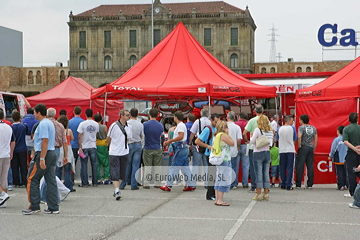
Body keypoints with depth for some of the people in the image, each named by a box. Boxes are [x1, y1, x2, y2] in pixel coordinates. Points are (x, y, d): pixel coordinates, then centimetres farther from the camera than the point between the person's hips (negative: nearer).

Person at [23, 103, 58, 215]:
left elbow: (45, 141, -21)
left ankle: (34, 206, 0)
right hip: (52, 153, 9)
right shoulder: (50, 123, 18)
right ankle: (53, 208, 8)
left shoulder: (42, 124, -13)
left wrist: (41, 158, -23)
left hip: (44, 154, -9)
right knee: (51, 181, 7)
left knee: (32, 179, -1)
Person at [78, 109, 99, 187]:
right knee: (94, 164, 8)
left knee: (84, 165, 3)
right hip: (93, 146, 3)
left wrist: (80, 147, -8)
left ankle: (84, 183, 5)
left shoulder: (82, 124, -9)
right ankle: (95, 182, 11)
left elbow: (79, 136, -11)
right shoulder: (96, 124, 2)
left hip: (84, 147, -3)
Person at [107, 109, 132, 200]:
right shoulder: (114, 126, -9)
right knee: (115, 172, -8)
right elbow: (108, 139, 3)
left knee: (122, 172, 9)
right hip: (114, 153, -5)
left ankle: (116, 189, 21)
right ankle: (117, 191, -11)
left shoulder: (129, 127, 6)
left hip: (124, 152, 5)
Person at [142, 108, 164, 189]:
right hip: (157, 149, 2)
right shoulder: (160, 125, -3)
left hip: (148, 149, -2)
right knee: (157, 167, 9)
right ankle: (157, 184, 12)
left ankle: (146, 184, 3)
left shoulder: (145, 124, -10)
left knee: (147, 167, 4)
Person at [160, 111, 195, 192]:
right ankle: (190, 185, 11)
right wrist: (169, 142, 15)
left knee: (174, 167, -7)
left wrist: (170, 141, -17)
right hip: (183, 148, 10)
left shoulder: (180, 125, -12)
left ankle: (168, 186, -5)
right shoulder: (180, 125, 20)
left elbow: (180, 137, -23)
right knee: (185, 167, 10)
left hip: (180, 148, -10)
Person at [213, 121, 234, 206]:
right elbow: (232, 143, -8)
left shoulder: (217, 136, 14)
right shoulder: (223, 135, -14)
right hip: (225, 160, -10)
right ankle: (220, 200, -8)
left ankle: (217, 199, 17)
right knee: (224, 180, -7)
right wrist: (229, 135, 0)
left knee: (218, 180, 13)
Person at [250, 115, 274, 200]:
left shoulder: (257, 130, -11)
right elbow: (271, 143, 11)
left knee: (259, 174, -2)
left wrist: (251, 136, 9)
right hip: (267, 152, 5)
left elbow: (252, 141, -9)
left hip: (258, 153, -5)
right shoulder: (270, 131, 6)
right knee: (266, 174, 9)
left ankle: (258, 194, -2)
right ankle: (266, 194, 11)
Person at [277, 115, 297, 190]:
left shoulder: (279, 129, 3)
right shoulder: (292, 128, -4)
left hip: (282, 150, 3)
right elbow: (294, 140, 4)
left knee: (282, 168, 9)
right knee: (290, 168, 0)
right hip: (290, 150, -3)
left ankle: (283, 185, 12)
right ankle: (288, 185, -3)